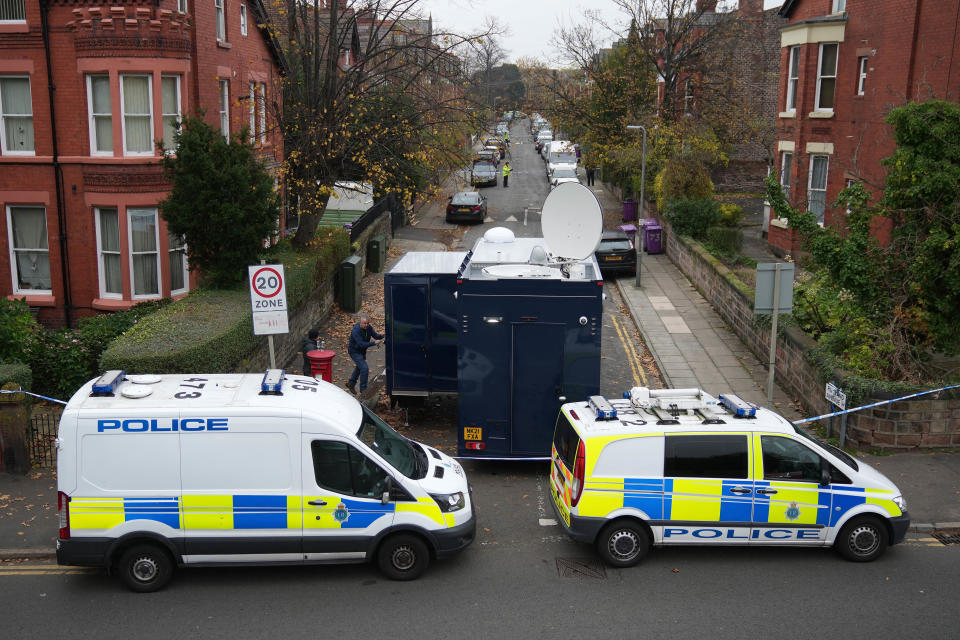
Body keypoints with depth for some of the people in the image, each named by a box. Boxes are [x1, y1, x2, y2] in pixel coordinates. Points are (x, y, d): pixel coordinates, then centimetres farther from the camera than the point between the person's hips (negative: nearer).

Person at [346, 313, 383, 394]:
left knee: (359, 367, 24)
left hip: (362, 351, 8)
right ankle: (363, 389, -2)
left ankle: (351, 383, 45)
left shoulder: (368, 328, -11)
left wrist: (381, 336, -34)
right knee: (364, 368, -16)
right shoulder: (356, 330, -32)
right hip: (354, 351, -8)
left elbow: (375, 335, -12)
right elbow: (361, 344, -37)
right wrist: (374, 343, -44)